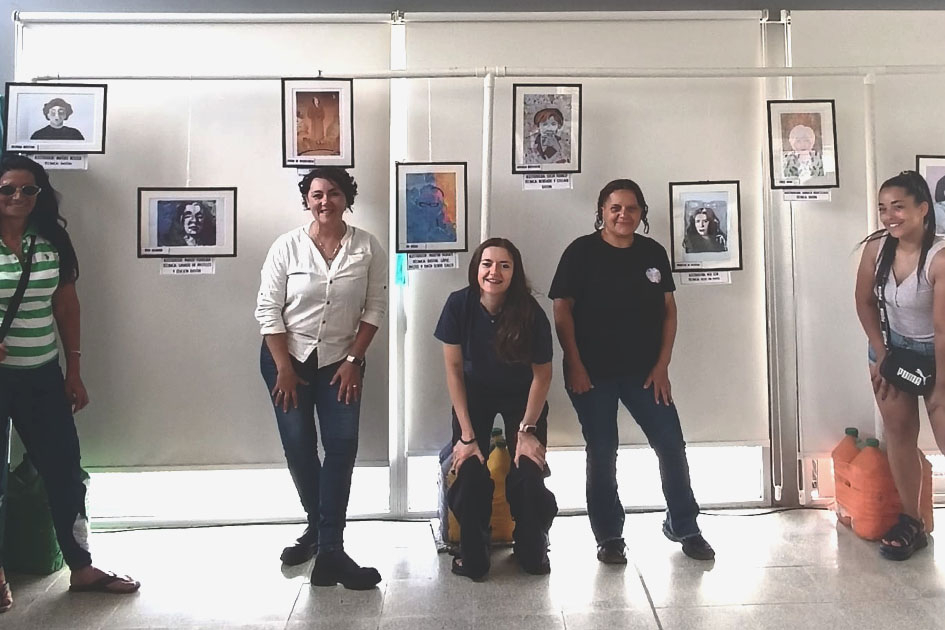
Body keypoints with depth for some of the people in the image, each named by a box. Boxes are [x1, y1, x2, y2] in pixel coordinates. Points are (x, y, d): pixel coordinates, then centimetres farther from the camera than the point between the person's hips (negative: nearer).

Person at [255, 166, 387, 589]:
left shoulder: (367, 247, -7)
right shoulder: (287, 246, -9)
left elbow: (375, 307, -3)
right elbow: (268, 310, -7)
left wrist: (353, 360, -7)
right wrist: (283, 369, -10)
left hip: (340, 360, 0)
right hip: (287, 356, 0)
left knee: (342, 444, -9)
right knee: (298, 446, 5)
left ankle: (329, 550, -5)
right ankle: (318, 526, 27)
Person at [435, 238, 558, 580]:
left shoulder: (530, 313, -22)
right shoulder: (459, 304, -20)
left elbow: (542, 375, -11)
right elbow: (454, 369, -14)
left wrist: (527, 430, -15)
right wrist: (466, 434, -16)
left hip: (521, 396, 0)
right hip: (474, 394, 1)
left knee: (527, 477, -17)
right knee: (469, 473, -18)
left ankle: (533, 550, 13)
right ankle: (472, 554, 8)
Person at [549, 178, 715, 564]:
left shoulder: (654, 253, 5)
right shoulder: (581, 252, -5)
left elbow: (668, 310, 7)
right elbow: (562, 311, -6)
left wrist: (662, 365, 0)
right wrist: (575, 366, -11)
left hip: (644, 371, 3)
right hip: (593, 373, -3)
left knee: (672, 445, 4)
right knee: (602, 455, 6)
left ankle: (684, 527, 23)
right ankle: (609, 537, 20)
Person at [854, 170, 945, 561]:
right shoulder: (876, 247, -13)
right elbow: (865, 301, 1)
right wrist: (880, 355, -1)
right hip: (894, 348, 5)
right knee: (898, 432, 8)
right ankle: (911, 523, 21)